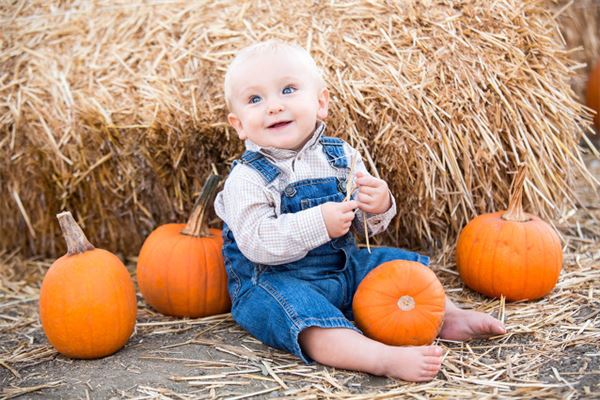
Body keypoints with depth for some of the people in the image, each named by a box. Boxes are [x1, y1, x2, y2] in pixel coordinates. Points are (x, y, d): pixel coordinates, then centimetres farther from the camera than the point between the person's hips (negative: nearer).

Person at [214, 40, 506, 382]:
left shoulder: (342, 156, 2)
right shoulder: (247, 178, -15)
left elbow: (367, 225, 9)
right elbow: (255, 243, -25)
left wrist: (379, 207, -16)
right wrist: (318, 223, -33)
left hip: (343, 267, 7)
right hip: (276, 280, -6)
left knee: (403, 265, 6)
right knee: (306, 314, -36)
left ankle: (450, 318, 14)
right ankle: (387, 358, -48)